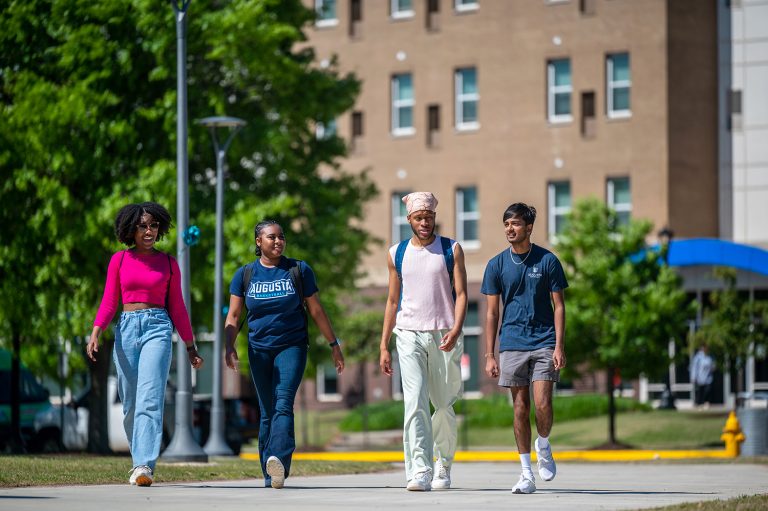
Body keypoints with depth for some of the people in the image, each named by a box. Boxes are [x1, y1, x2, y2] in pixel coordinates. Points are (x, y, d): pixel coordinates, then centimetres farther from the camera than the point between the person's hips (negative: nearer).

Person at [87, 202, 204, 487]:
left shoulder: (168, 264, 9)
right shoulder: (119, 260, 10)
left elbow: (176, 307, 14)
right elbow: (109, 302, 6)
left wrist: (190, 346, 15)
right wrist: (95, 333, -9)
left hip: (157, 328, -2)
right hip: (126, 328, 2)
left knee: (150, 399, -17)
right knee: (130, 403, 5)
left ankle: (145, 466, -26)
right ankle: (140, 461, 22)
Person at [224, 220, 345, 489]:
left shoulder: (299, 270, 3)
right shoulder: (245, 274, 7)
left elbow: (316, 310, 8)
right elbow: (233, 315, 5)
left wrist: (334, 345, 8)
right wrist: (230, 347, -10)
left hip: (292, 346, -2)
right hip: (259, 349, 2)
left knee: (283, 403, -20)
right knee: (267, 412, 5)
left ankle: (279, 460, -37)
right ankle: (269, 475, 11)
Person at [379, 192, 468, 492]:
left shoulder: (451, 250, 4)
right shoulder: (397, 254, 10)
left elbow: (461, 294, -2)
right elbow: (392, 301, 14)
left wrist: (455, 330, -18)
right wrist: (384, 347, 10)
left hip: (444, 336, 0)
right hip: (409, 335, 1)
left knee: (444, 406, 6)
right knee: (415, 402, -14)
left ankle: (444, 464, 26)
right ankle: (420, 471, -22)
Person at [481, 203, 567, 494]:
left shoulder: (547, 261, 0)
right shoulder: (496, 265, 5)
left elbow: (558, 306, 2)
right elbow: (492, 312, 7)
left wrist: (559, 347, -7)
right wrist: (490, 355, 2)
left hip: (544, 342, -2)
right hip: (512, 344, 2)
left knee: (542, 405, -11)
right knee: (521, 407, 3)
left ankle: (543, 446, 20)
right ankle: (526, 474, 9)